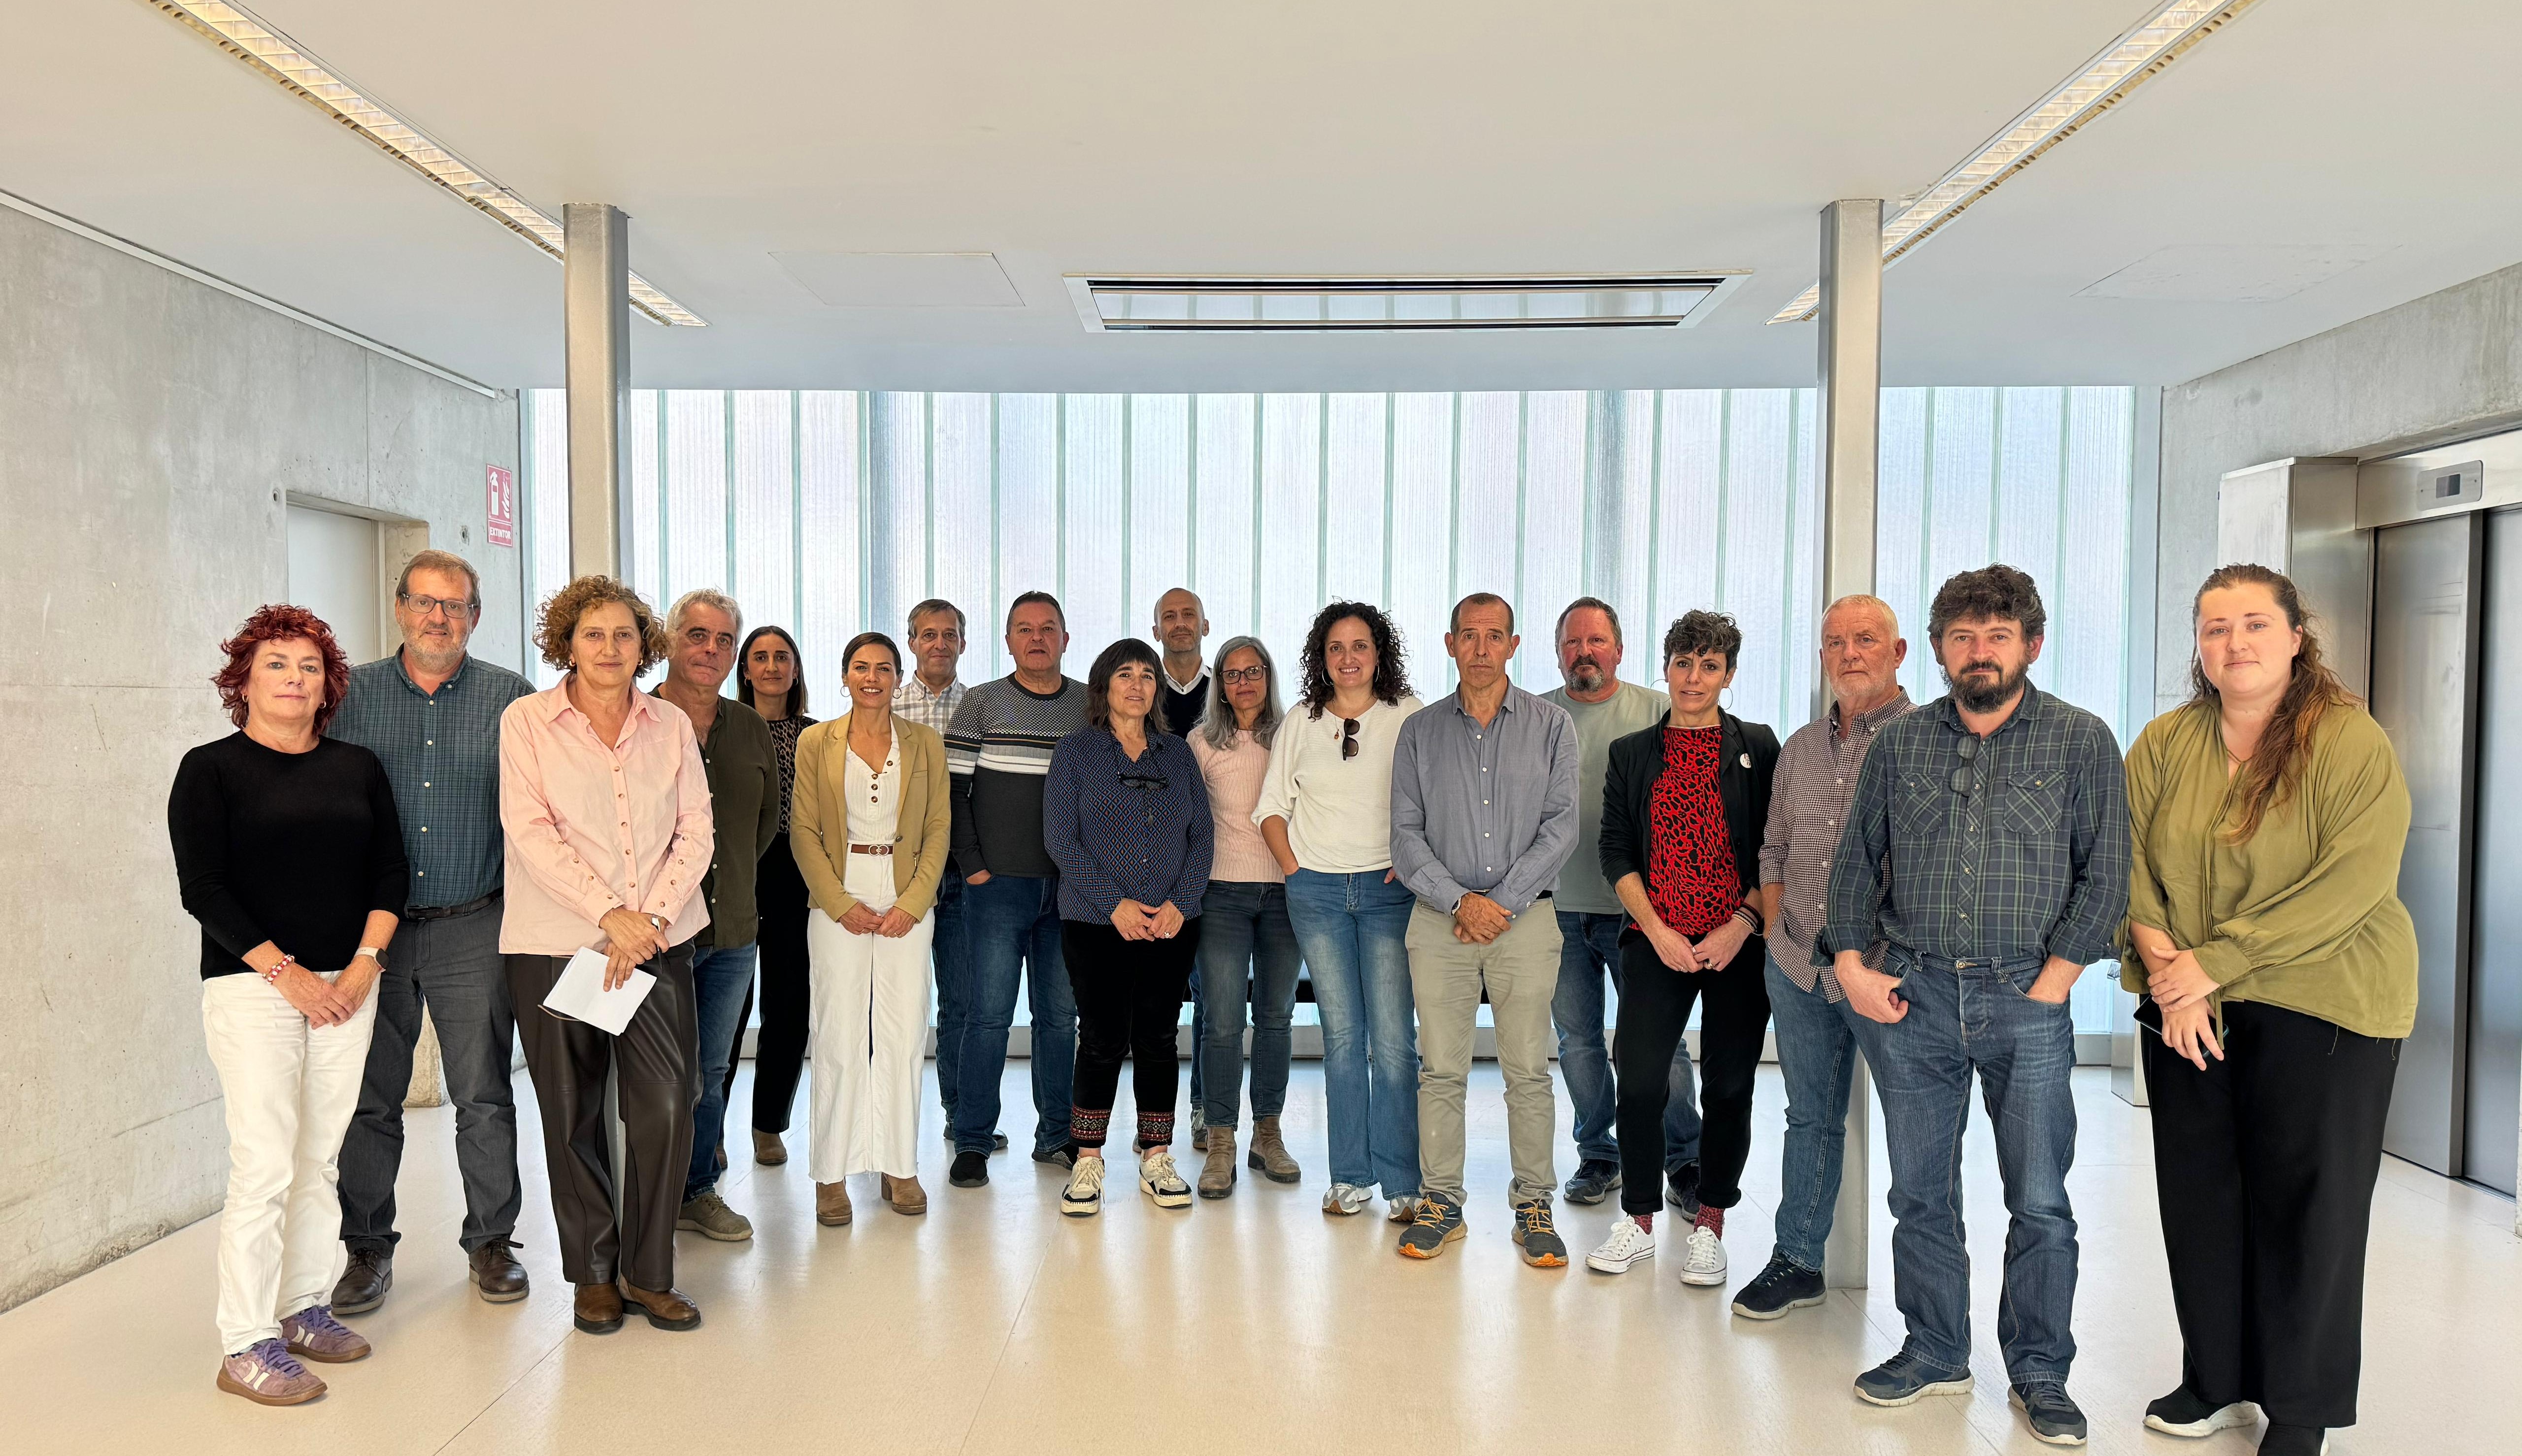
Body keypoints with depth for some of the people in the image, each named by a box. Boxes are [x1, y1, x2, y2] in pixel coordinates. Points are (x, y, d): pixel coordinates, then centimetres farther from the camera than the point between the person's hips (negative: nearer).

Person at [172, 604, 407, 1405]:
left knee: (321, 1159, 8)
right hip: (253, 986, -4)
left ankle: (304, 1307, 20)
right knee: (265, 1165, -7)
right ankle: (245, 1345, 1)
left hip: (347, 985, 4)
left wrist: (364, 964, -5)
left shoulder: (358, 768, 10)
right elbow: (203, 889, -7)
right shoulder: (210, 769, 0)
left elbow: (391, 873, 8)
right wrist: (285, 971, -13)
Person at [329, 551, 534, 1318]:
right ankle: (367, 1248, 24)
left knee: (484, 1096, 5)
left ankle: (490, 1241, 20)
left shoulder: (510, 697, 2)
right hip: (371, 930, 1)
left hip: (473, 930, -1)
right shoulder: (352, 694, 4)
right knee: (370, 1098, 8)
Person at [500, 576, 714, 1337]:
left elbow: (696, 833, 4)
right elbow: (531, 832, -7)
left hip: (659, 939, 2)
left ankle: (649, 1273, 14)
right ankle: (593, 1274, 23)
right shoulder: (527, 720, 2)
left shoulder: (671, 724, 9)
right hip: (556, 941, -1)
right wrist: (609, 914, -14)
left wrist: (651, 915, -9)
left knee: (666, 1107, -3)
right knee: (574, 1116, 6)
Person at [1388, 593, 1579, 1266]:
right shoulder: (1419, 732, 9)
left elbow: (1561, 827, -2)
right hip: (1440, 919, 1)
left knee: (1529, 1070, 1)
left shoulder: (1551, 725, 5)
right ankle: (1441, 1202, 15)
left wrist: (1502, 903, -9)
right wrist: (1460, 900, -9)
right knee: (1441, 1069, 3)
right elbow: (1406, 835, 4)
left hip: (1525, 915, -1)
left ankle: (1534, 1205, 13)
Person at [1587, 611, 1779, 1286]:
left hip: (1740, 945, -1)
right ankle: (1639, 1219, 15)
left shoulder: (1758, 748, 4)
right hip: (1656, 944, 1)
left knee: (1729, 1083, 5)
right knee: (1639, 1078, -3)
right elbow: (1616, 852, 4)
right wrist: (1657, 929, -7)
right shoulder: (1631, 754, 8)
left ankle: (1710, 1224, 21)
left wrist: (1741, 926, -10)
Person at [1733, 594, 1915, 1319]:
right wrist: (1779, 933, 10)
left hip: (1886, 973, -5)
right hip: (1797, 970, 6)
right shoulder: (1800, 749, 12)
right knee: (1809, 1118, 16)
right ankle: (1797, 1261, 27)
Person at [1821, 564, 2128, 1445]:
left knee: (2040, 1202, 4)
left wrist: (2050, 984, -7)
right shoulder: (1898, 744, 8)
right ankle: (1934, 1353, 25)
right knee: (1920, 1194, 10)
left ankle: (2040, 1374, 20)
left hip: (2027, 1001, -2)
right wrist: (1851, 964, 1)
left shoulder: (2082, 742, 1)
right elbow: (1856, 862, 11)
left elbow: (2104, 877, -1)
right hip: (1911, 995, 2)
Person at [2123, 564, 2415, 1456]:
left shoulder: (2352, 744, -9)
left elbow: (2351, 883, -18)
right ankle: (2217, 1380, 28)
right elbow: (2128, 863, -1)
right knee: (2198, 1193, 10)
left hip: (2322, 1010, -3)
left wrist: (2215, 963, -21)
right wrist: (2165, 970, -15)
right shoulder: (2164, 744, 3)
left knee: (2306, 1203, 5)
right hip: (2186, 1011, 4)